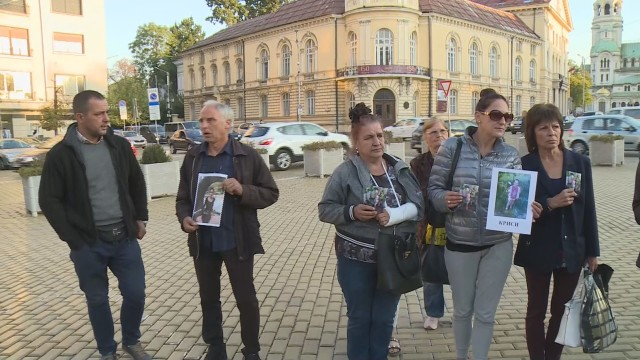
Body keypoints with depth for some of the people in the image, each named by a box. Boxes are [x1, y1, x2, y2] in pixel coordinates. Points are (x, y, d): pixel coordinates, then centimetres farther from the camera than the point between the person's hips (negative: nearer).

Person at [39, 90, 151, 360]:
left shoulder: (119, 145, 3)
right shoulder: (61, 154, -8)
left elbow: (137, 184, 14)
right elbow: (49, 200, -6)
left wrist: (141, 218, 9)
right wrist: (71, 238, -9)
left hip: (125, 237, 3)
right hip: (88, 244, -3)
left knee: (136, 294, 7)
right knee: (97, 300, 11)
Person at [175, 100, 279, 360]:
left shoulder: (248, 156, -6)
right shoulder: (192, 157, 5)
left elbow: (271, 193, -5)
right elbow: (183, 197, 12)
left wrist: (243, 190, -22)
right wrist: (184, 218, -9)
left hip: (237, 241, -4)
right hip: (203, 242, 4)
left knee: (246, 299, 8)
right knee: (208, 298, 17)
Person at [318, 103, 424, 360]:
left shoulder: (400, 168, 2)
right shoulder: (345, 172, -9)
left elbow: (418, 204, 0)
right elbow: (325, 210, -5)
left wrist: (394, 215, -18)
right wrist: (352, 212, -22)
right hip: (357, 260, -3)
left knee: (384, 319, 16)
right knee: (360, 318, 13)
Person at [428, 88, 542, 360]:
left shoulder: (511, 155, -1)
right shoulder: (452, 147, -9)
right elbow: (434, 189, -5)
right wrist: (446, 199, -26)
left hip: (498, 245, 2)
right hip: (460, 243, -1)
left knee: (486, 314, 11)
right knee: (462, 310, 17)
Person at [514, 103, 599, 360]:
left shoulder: (580, 162, 1)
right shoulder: (524, 165, -7)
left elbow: (589, 208, 4)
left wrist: (592, 251, 4)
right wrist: (549, 204, -23)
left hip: (572, 251, 3)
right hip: (538, 251, -3)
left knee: (562, 310, 14)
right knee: (536, 310, 9)